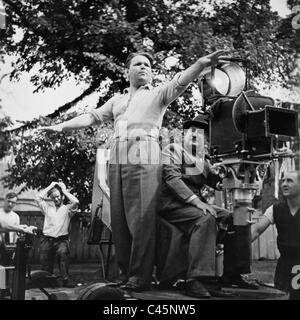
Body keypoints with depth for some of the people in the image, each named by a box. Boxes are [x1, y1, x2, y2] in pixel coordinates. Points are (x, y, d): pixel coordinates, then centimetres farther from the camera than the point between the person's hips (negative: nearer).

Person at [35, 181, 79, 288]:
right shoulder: (48, 207, 16)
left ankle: (65, 279, -28)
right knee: (45, 262, 2)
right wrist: (50, 187, 8)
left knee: (63, 253, -30)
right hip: (47, 239, 3)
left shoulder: (67, 209, 9)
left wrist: (64, 190, 1)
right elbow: (38, 197, 5)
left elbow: (76, 201, -10)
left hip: (61, 240, -3)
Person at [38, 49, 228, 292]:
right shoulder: (117, 100, 26)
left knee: (142, 220, -9)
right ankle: (125, 273, 13)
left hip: (145, 161, -5)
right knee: (119, 220, 5)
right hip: (117, 162, 6)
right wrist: (61, 126, 15)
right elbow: (93, 117, 23)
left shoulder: (158, 94, 12)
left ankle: (140, 277, -4)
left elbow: (180, 82, -5)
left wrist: (201, 64, -24)